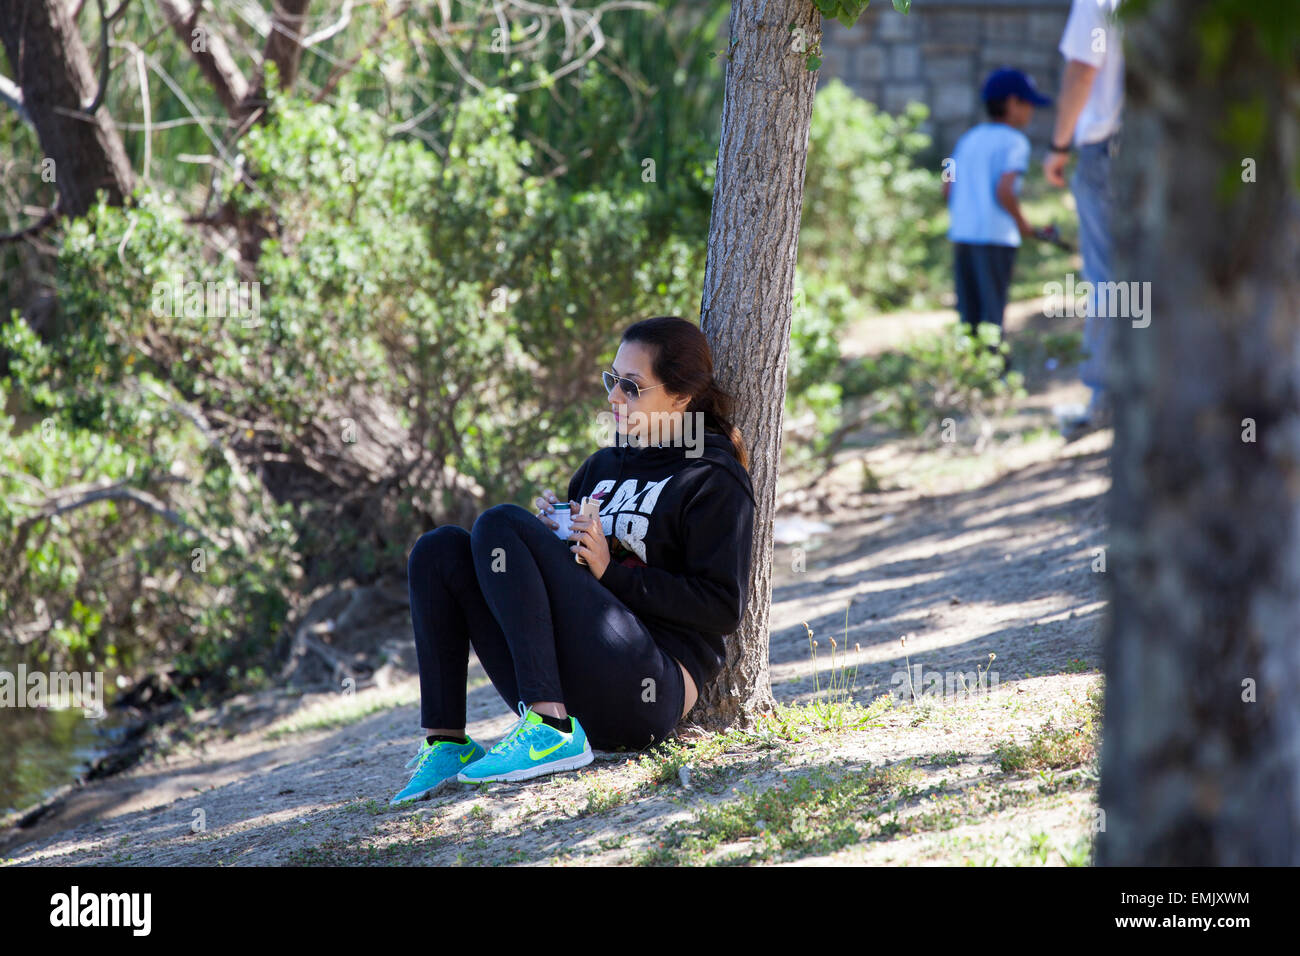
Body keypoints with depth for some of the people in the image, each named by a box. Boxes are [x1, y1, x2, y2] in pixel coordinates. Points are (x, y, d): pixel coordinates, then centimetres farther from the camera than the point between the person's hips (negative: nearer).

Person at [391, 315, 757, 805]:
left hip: (650, 689, -8)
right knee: (441, 549, -1)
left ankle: (553, 731, -30)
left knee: (500, 524, -19)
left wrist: (612, 572, -13)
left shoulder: (714, 483, 3)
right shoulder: (602, 466, 25)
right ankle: (446, 741, -11)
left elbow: (723, 608, -7)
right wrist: (551, 532, 5)